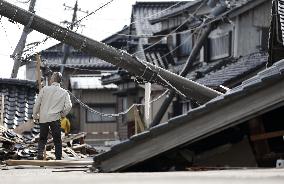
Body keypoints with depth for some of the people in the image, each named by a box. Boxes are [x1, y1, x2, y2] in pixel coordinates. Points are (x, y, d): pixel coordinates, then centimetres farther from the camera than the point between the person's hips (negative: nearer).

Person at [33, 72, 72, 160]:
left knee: (42, 139, 12)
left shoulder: (45, 89, 0)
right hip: (55, 119, 0)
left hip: (43, 118, 0)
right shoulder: (64, 92, 3)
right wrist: (62, 114, 9)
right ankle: (58, 158, 3)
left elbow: (37, 103, 0)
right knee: (57, 140, 7)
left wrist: (35, 115, 11)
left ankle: (40, 153, -9)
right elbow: (68, 106, -7)